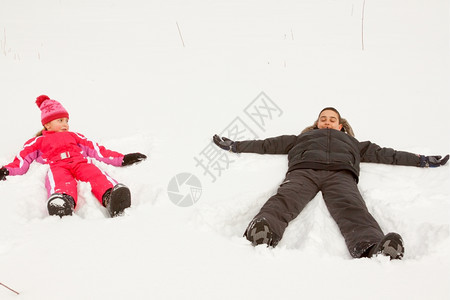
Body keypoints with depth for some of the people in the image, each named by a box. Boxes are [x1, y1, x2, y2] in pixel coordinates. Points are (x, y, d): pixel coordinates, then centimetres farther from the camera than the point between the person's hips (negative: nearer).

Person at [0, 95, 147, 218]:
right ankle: (63, 205, -75)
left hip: (80, 162, 3)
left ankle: (111, 197, -66)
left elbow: (96, 150, 34)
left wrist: (121, 159, 23)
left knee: (95, 174, -34)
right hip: (56, 166, -2)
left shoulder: (74, 136, 41)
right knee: (62, 181, -40)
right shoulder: (38, 141, 34)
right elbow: (23, 159, 21)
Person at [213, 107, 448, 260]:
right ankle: (261, 233, -69)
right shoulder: (302, 137, 43)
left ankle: (374, 249, -66)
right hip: (303, 170, 0)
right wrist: (234, 146, 34)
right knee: (285, 200, -37)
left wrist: (422, 160, 33)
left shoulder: (351, 142, 44)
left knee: (352, 209, -35)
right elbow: (268, 145, 39)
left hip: (340, 174, 0)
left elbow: (383, 154, 39)